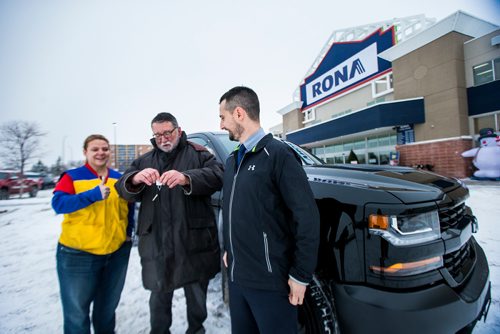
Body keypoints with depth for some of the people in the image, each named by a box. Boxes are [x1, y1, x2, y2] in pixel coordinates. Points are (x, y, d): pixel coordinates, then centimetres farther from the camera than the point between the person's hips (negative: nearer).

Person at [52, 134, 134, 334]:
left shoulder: (119, 179, 7)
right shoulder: (72, 177, -5)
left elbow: (129, 207, 16)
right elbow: (58, 203, -19)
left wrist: (128, 231, 8)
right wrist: (93, 194, -30)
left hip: (117, 252, 4)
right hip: (78, 254, -3)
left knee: (108, 306, 22)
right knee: (77, 311, 8)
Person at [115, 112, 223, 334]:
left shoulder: (198, 153, 3)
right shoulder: (144, 161, 15)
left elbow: (218, 175, -15)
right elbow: (123, 190, 3)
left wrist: (186, 178, -32)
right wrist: (136, 179, -21)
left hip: (193, 240, -2)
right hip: (157, 243, 2)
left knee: (197, 294, 16)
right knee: (159, 295, 17)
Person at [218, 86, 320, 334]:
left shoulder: (278, 154, -16)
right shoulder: (232, 160, 9)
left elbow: (307, 217, -18)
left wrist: (300, 275, -15)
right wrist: (228, 248, 15)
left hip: (270, 279, -7)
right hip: (236, 275, 7)